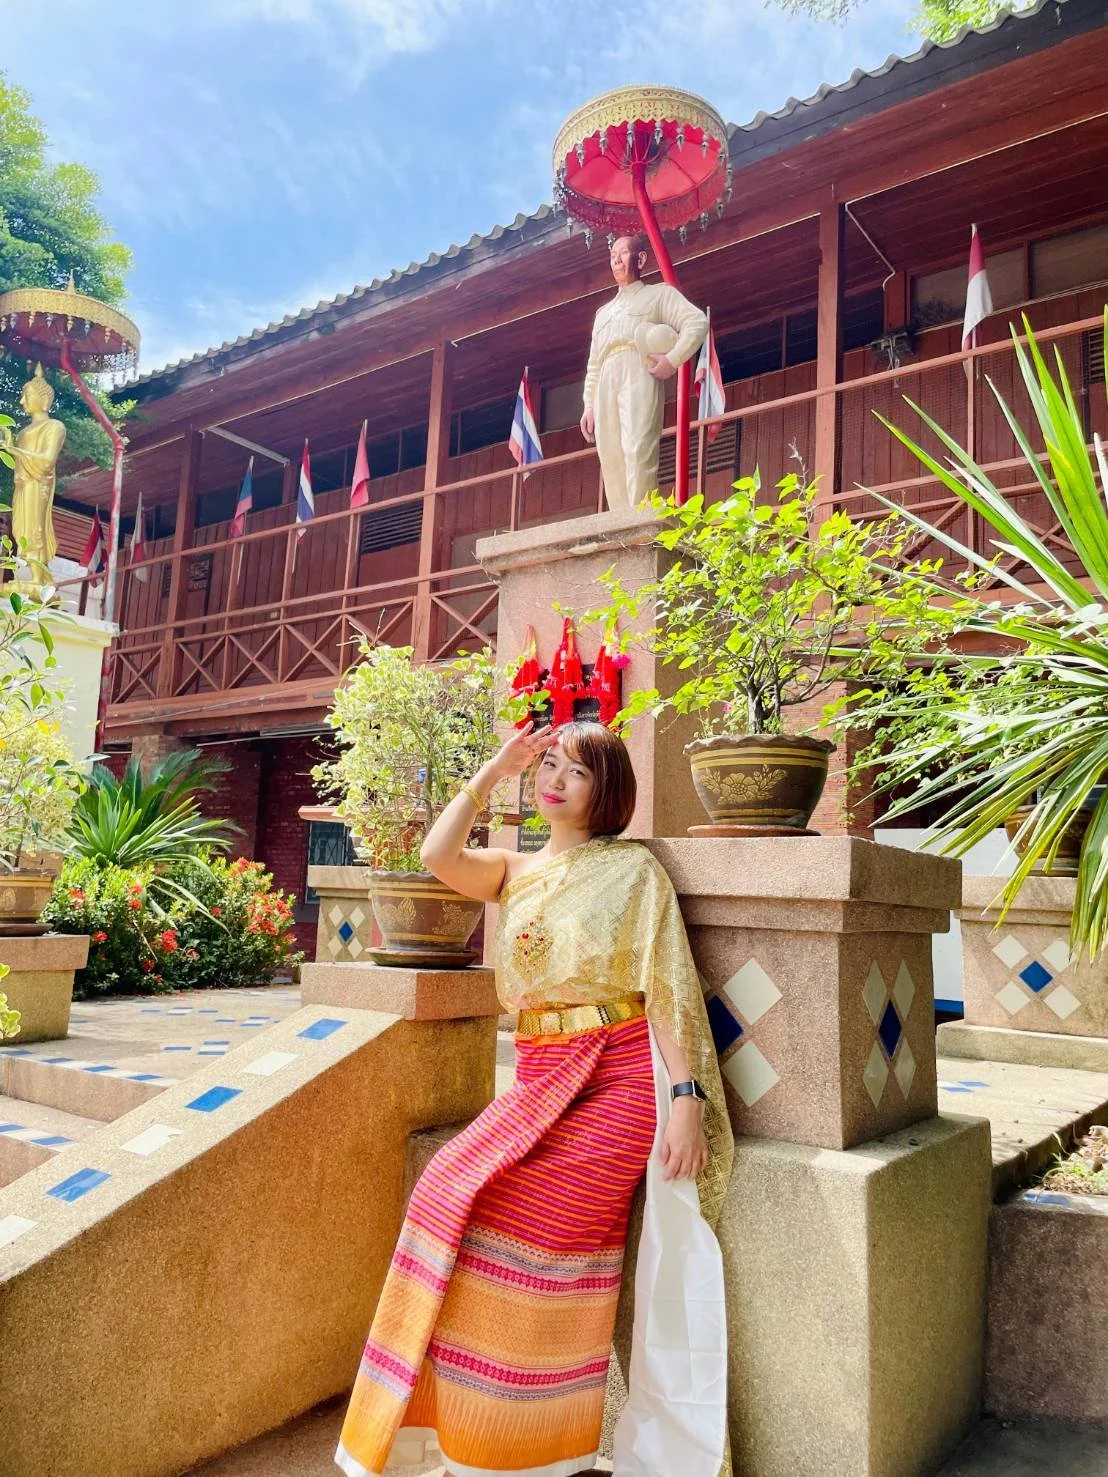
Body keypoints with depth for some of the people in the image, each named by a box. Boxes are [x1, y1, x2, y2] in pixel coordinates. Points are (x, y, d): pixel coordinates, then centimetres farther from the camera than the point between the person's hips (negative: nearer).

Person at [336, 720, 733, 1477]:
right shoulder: (518, 870, 13)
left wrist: (686, 1097, -12)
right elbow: (439, 856, -5)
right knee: (454, 1193, -13)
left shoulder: (633, 868, -1)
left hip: (616, 1081, -5)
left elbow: (668, 988, -5)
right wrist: (493, 771, 2)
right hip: (539, 1080, 5)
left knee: (511, 1213, -17)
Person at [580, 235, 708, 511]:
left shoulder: (659, 293, 18)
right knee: (611, 460, -8)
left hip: (640, 375, -6)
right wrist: (589, 405, 14)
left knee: (637, 451, -24)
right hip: (606, 385, 6)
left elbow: (698, 323, 2)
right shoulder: (603, 312, 35)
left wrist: (673, 360, -12)